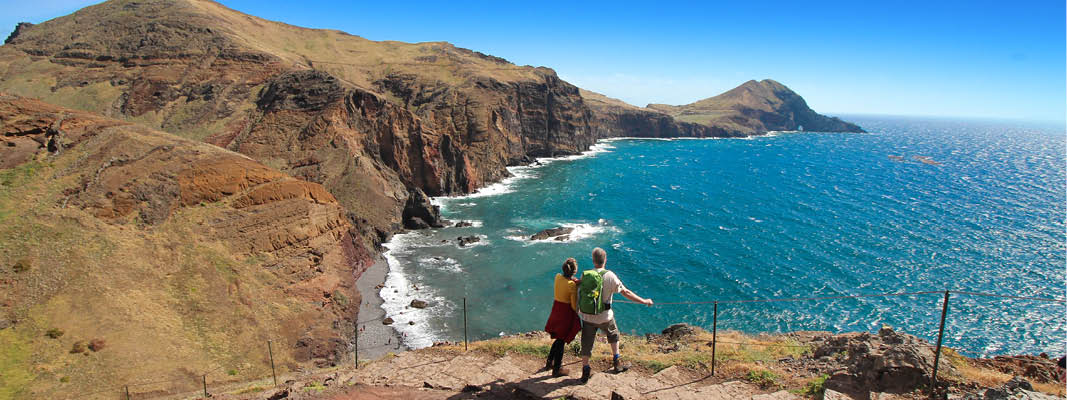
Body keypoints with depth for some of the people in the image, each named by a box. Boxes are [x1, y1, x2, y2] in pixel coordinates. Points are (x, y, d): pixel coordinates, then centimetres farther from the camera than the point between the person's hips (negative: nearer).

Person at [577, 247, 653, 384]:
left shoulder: (584, 275, -5)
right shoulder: (609, 276, -15)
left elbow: (579, 295, 5)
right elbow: (626, 292, -10)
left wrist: (579, 311, 21)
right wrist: (644, 301, 0)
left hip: (587, 316, 2)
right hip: (604, 317, -2)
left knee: (587, 343, 14)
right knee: (613, 335, 25)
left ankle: (585, 372, 22)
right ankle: (617, 363, 35)